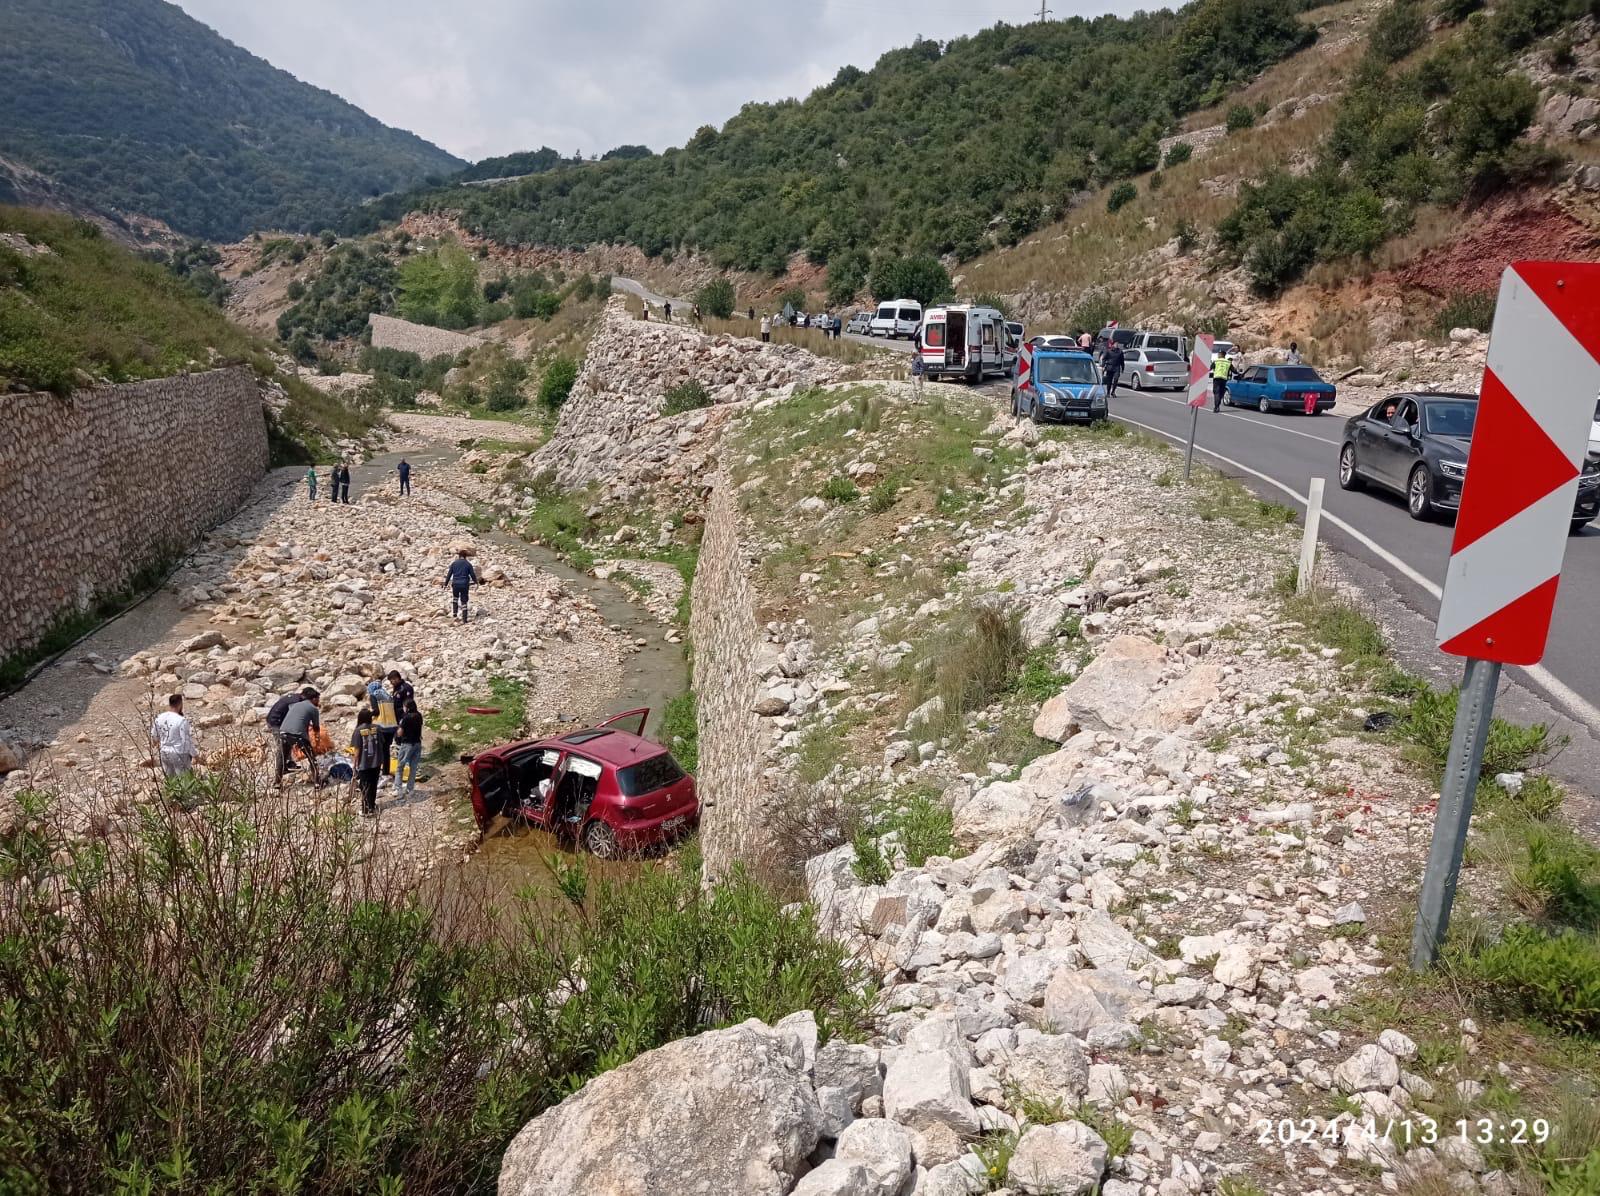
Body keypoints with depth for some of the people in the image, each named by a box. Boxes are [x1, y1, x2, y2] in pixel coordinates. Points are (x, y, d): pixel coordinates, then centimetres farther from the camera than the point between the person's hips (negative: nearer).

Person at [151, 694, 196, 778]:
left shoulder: (159, 718, -2)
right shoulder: (182, 721, -22)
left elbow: (154, 736, 12)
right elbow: (187, 741, -19)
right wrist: (193, 755, -9)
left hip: (164, 753, 6)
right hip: (179, 755, -6)